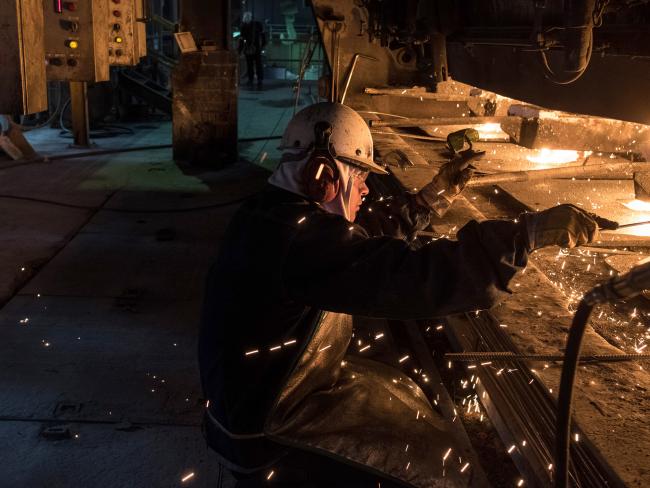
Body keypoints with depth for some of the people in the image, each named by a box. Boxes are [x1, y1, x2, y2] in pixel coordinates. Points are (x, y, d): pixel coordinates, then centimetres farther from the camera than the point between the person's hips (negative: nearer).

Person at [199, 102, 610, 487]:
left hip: (257, 388, 10)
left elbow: (361, 237, 12)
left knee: (403, 396, 20)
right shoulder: (300, 238, -33)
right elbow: (412, 277, -42)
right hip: (264, 428, -9)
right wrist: (533, 231, -39)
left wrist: (432, 196, 16)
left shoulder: (274, 213, 0)